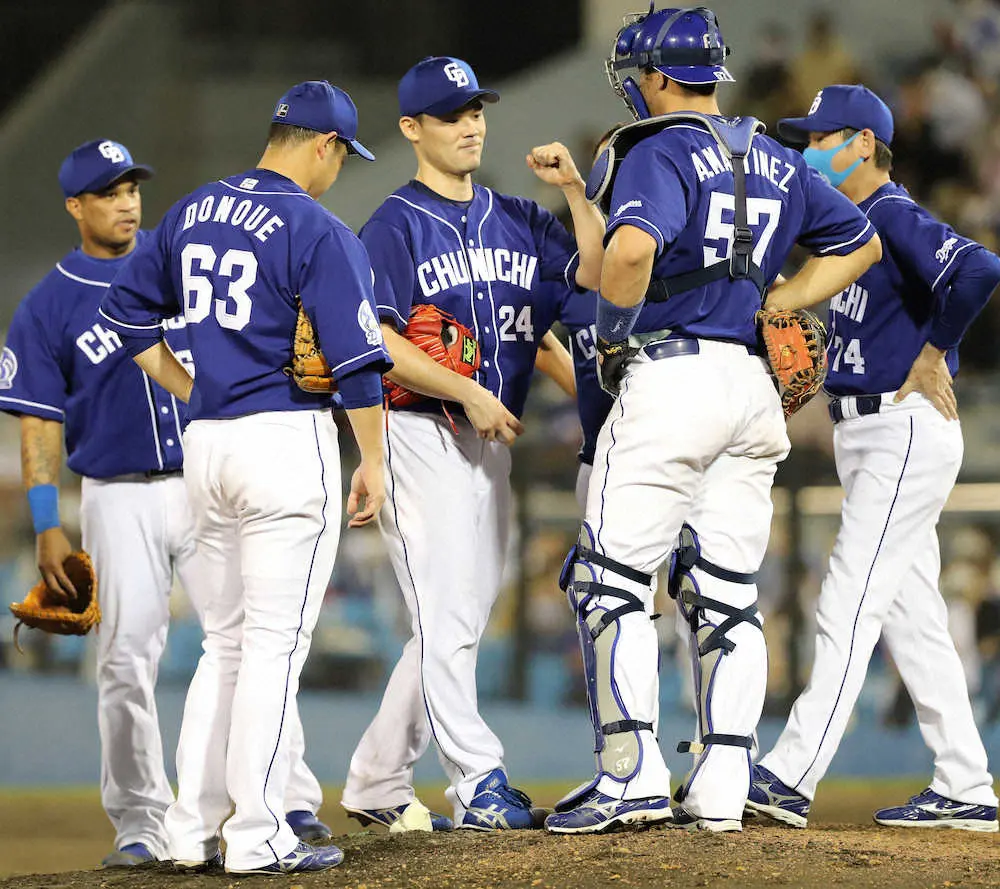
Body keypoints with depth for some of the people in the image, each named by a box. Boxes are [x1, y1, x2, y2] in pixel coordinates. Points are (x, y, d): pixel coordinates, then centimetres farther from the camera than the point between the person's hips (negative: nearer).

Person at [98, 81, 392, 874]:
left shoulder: (191, 214, 11)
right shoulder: (319, 231, -11)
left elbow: (129, 311, 19)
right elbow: (356, 358, -13)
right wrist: (372, 463, -6)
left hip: (206, 443, 7)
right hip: (288, 441, -7)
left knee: (227, 641, 14)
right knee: (276, 640, -4)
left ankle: (194, 828, 13)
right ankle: (257, 837, -5)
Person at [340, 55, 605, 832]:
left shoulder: (517, 220, 14)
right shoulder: (396, 225, -4)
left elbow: (598, 275, 4)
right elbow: (375, 338, -13)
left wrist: (575, 191, -4)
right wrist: (467, 391, -19)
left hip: (492, 440, 7)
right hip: (421, 436, -7)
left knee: (462, 621, 10)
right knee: (447, 616, -12)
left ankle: (376, 782, 20)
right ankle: (479, 785, -14)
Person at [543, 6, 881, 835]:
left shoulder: (661, 153, -10)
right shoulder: (777, 161, 14)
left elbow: (632, 249, -29)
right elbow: (860, 245, 26)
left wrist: (613, 330, -11)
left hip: (670, 373, -7)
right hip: (754, 385, 7)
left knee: (612, 580, -2)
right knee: (728, 593, 9)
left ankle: (632, 775, -8)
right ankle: (721, 788, 6)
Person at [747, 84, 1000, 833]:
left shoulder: (898, 219, -14)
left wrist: (933, 352, -20)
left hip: (905, 431, -10)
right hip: (863, 434, 10)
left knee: (849, 605, -13)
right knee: (912, 616, 10)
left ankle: (792, 778, -17)